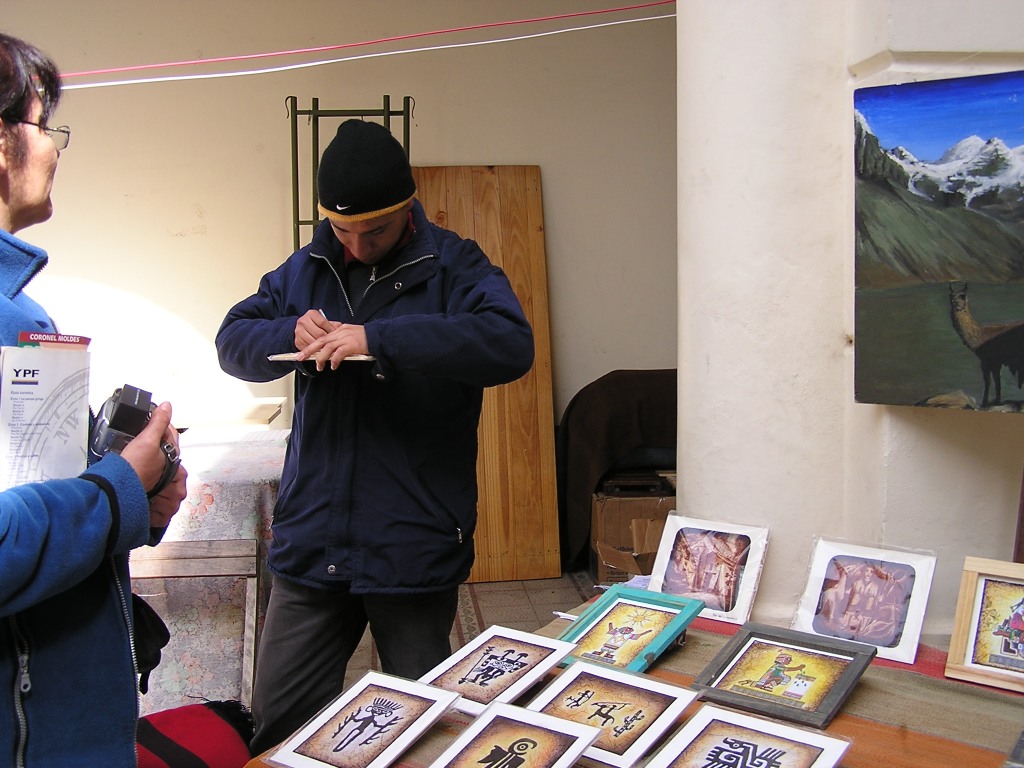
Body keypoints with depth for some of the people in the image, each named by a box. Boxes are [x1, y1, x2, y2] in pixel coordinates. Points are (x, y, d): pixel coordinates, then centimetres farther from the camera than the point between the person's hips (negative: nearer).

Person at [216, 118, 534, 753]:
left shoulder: (454, 266, -6)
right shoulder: (306, 269, 10)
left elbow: (511, 343, -24)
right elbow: (232, 342, 11)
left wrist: (378, 338, -29)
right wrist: (290, 334, -12)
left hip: (414, 549, -4)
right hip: (310, 541, 4)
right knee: (278, 720, 13)